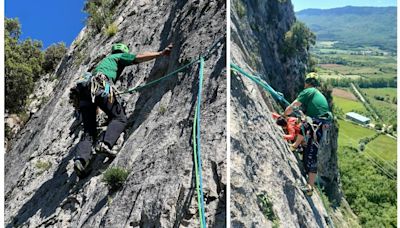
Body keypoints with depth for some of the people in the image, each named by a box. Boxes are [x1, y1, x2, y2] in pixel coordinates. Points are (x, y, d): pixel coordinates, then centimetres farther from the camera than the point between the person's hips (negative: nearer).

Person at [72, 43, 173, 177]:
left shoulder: (105, 60, 43)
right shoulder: (119, 56, 23)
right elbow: (140, 57, 8)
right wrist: (161, 53, 8)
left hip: (85, 90, 7)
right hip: (101, 86, -7)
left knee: (89, 132, 3)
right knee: (120, 118, -5)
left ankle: (80, 158, -18)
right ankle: (105, 143, -29)